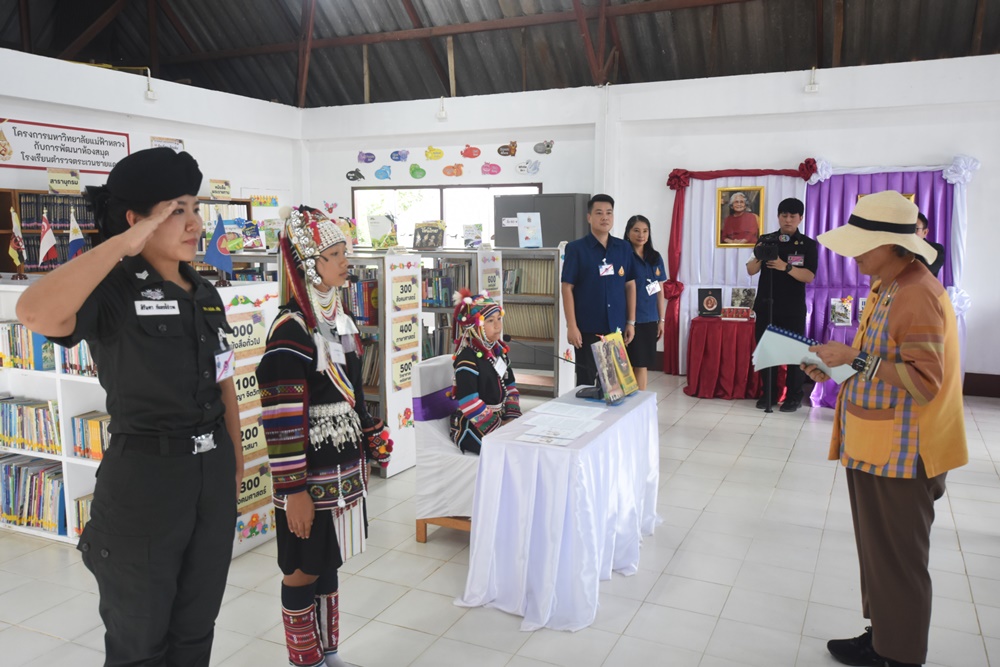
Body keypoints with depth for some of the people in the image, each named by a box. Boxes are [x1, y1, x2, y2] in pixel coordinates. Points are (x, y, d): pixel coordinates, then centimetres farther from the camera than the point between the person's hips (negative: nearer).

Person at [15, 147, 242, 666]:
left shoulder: (205, 294, 7)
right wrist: (122, 244, -28)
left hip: (211, 471, 6)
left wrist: (235, 461, 13)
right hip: (144, 473, -6)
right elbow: (35, 314, -35)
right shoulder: (113, 290, -13)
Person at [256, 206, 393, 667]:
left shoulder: (340, 317, 7)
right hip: (309, 474, -8)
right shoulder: (291, 330, -19)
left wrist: (369, 441, 19)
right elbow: (282, 420, -21)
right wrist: (294, 491, -20)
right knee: (303, 572, 9)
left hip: (344, 466, 8)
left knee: (329, 565, 20)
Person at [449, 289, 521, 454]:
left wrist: (512, 417, -1)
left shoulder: (499, 352, 9)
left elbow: (510, 387, 15)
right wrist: (499, 427, -20)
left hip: (500, 419, 8)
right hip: (471, 426, -8)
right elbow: (469, 404, -23)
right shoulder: (467, 360, -17)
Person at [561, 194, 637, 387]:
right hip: (588, 328, -4)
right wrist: (571, 326, -12)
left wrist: (631, 322, 7)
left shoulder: (624, 248, 6)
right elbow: (567, 288, -7)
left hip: (616, 327, 4)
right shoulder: (576, 248, -6)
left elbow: (630, 285, 11)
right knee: (586, 379, 6)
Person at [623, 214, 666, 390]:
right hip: (630, 319, -5)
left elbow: (660, 291, 13)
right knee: (634, 364, -1)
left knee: (643, 363, 10)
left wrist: (661, 319, 11)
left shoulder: (655, 258, 10)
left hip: (650, 319, 5)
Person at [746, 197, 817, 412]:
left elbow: (809, 276, -11)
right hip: (766, 306, 3)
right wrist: (757, 257, -21)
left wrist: (785, 267, -26)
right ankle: (768, 394, 16)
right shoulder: (765, 240, 6)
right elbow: (751, 271, 0)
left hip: (793, 309, -2)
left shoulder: (808, 244, -1)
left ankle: (794, 396, 10)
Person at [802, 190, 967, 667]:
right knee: (878, 551, 19)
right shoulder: (887, 288, 10)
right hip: (875, 446, 10)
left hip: (900, 453, -10)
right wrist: (838, 368, 5)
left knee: (897, 560, 4)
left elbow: (923, 380, -24)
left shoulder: (917, 295, -20)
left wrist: (853, 358, -23)